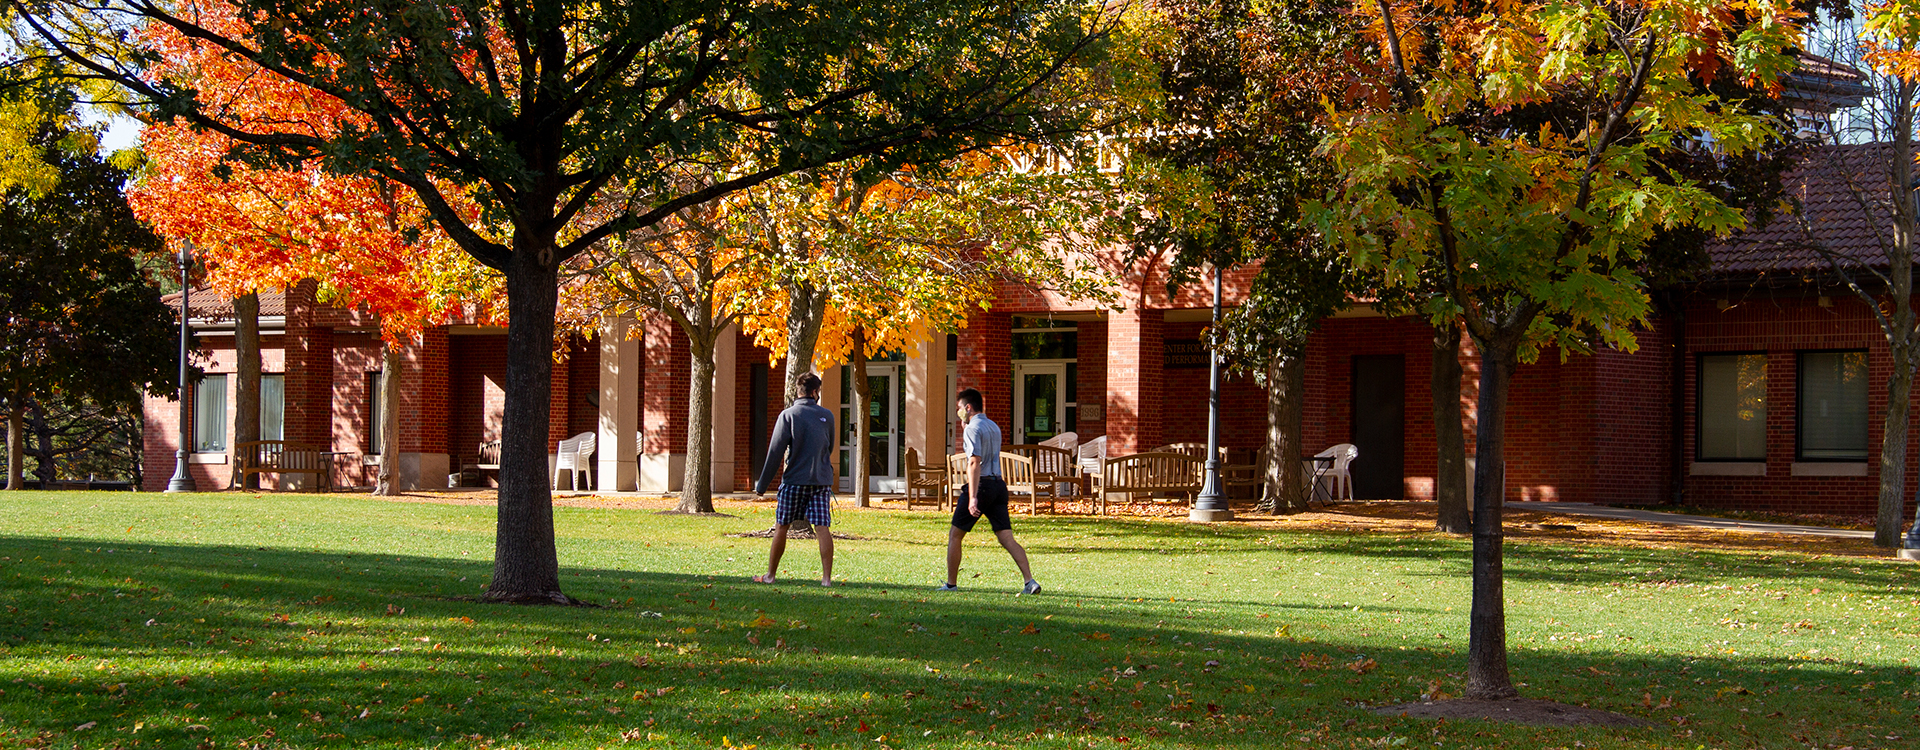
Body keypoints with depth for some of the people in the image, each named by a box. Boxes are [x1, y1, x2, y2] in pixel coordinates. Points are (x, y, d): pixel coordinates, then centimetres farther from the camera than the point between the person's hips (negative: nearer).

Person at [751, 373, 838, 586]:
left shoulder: (788, 415, -3)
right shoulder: (827, 416, 5)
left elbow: (775, 451, -6)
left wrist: (762, 485, -2)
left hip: (795, 480, -2)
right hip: (822, 480, 2)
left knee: (781, 527, 8)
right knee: (823, 529, -2)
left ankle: (770, 575, 14)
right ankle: (827, 577, -7)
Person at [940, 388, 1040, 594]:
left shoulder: (973, 428, -8)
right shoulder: (994, 427, 18)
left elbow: (975, 462, -18)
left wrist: (972, 497, -24)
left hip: (981, 485, -7)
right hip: (998, 483, 7)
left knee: (954, 535, 7)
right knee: (1006, 537, 1)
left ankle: (951, 584, 10)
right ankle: (1030, 581, -13)